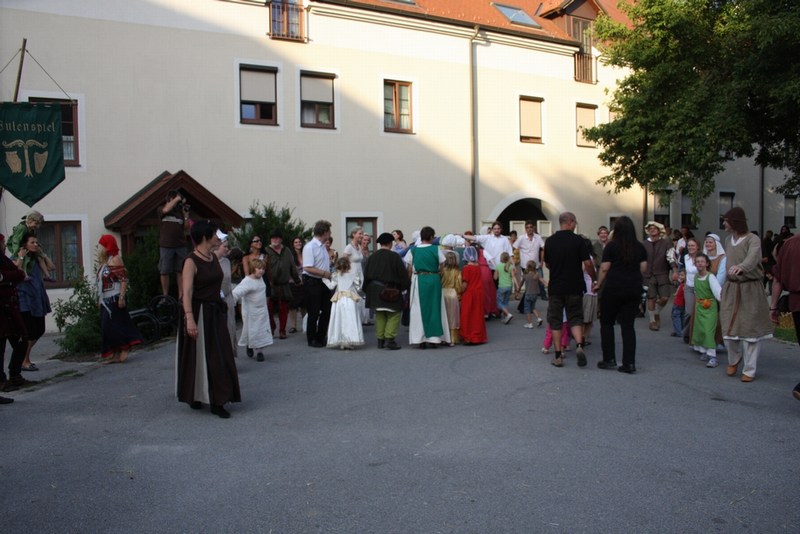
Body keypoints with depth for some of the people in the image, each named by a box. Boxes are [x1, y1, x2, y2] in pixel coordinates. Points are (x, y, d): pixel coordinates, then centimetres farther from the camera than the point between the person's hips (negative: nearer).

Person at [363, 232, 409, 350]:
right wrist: (403, 286, 7)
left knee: (379, 315, 12)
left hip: (375, 290, 5)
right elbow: (402, 273, -7)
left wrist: (367, 289, 19)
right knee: (394, 315, 2)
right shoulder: (394, 256, -9)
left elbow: (366, 274, 10)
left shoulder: (373, 256, 4)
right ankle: (389, 339, -8)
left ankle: (380, 340, 12)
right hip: (390, 290, -5)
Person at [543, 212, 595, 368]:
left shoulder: (550, 241, 1)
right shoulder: (578, 240, -7)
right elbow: (588, 264, -10)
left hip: (555, 287, 2)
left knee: (555, 321, 8)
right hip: (574, 287, -1)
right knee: (575, 318, 10)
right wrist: (594, 278, 7)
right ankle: (580, 345, -13)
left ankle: (558, 356, 7)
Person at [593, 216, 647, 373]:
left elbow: (604, 268, -7)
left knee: (607, 323, 10)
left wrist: (598, 284, 5)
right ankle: (629, 363, 4)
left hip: (614, 288, -3)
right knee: (628, 325, 7)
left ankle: (609, 359, 10)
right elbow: (644, 268, 7)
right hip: (634, 289, 4)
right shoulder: (640, 247, 5)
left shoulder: (612, 246, -5)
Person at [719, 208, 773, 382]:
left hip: (750, 289, -5)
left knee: (750, 329, -1)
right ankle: (733, 360, 29)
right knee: (729, 329, 4)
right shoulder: (728, 240, 9)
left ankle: (749, 370, 11)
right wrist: (723, 285, 8)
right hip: (730, 289, 5)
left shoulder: (753, 239, -12)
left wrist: (741, 267, -52)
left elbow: (752, 258, -31)